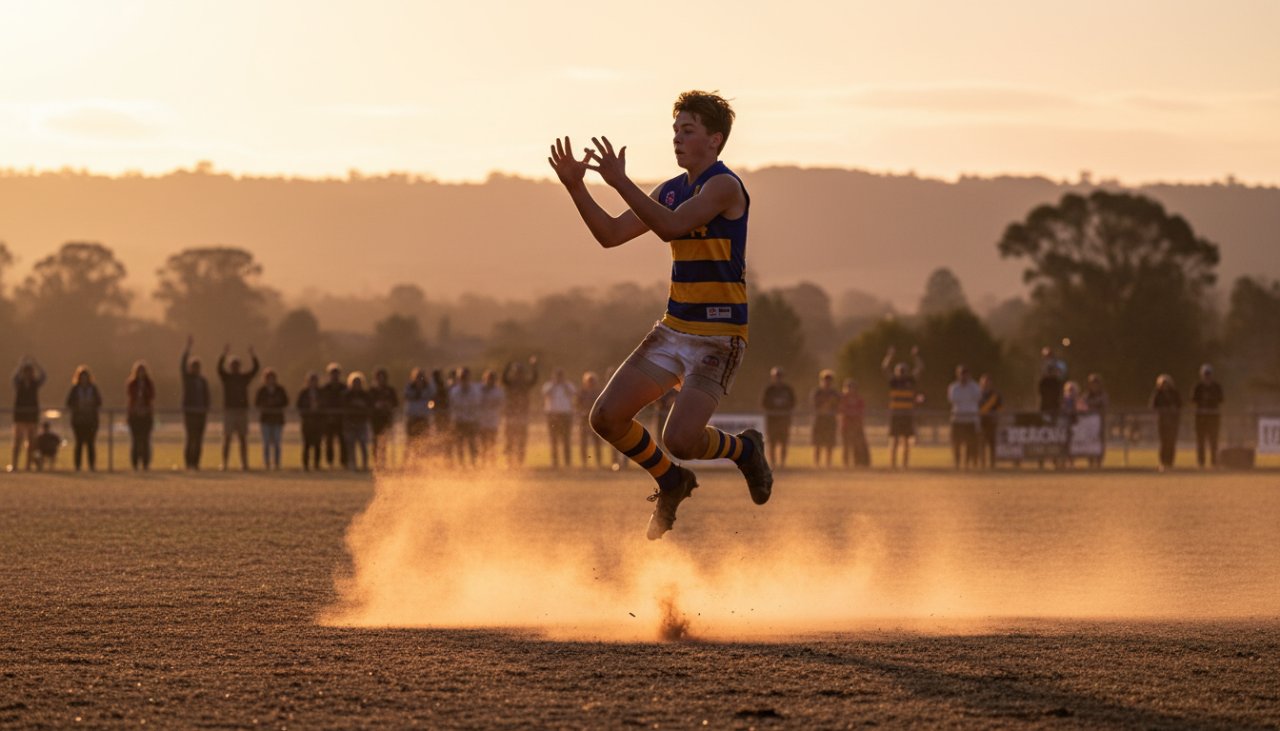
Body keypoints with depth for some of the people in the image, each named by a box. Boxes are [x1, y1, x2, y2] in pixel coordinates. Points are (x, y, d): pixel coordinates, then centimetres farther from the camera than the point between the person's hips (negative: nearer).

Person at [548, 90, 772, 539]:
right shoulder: (670, 191, 13)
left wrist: (620, 182, -28)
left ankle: (744, 450, 13)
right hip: (673, 330, 8)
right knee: (606, 418, -2)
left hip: (719, 337, -8)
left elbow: (670, 226, -28)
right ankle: (672, 483, 22)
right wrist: (575, 185, 0)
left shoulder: (724, 185, -13)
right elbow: (611, 235, 11)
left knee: (679, 439, -21)